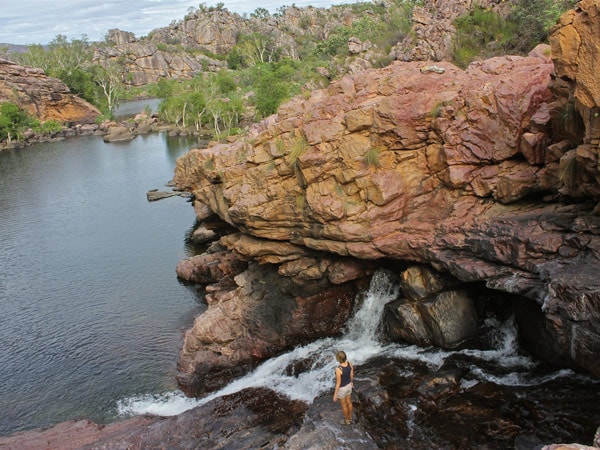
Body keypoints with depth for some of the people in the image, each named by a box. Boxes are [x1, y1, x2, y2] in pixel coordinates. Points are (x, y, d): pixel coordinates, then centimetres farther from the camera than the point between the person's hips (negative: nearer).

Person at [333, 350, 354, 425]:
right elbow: (352, 374, -2)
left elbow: (338, 383, -29)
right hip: (348, 385, 6)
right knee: (349, 402, 31)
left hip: (341, 388, -6)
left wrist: (335, 395, -13)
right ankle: (350, 418, 55)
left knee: (343, 405, 23)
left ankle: (347, 420, 48)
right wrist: (352, 382, 20)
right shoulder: (349, 363, -22)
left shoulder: (338, 369, -41)